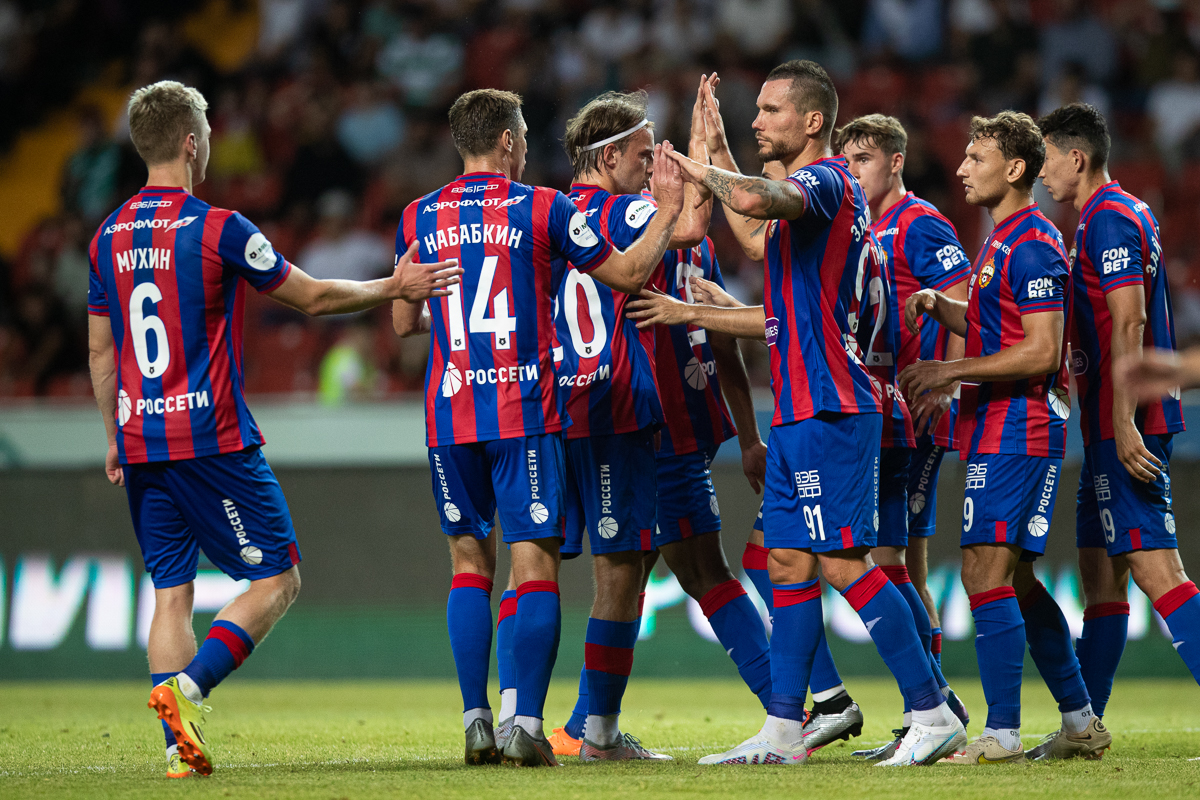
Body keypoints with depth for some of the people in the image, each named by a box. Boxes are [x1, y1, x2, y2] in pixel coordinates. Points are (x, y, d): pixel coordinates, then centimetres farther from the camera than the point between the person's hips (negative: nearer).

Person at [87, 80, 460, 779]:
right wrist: (395, 287, 11)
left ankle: (180, 745, 0)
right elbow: (312, 297, -1)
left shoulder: (109, 236, 9)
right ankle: (188, 687, -17)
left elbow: (100, 350, 15)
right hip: (212, 437, -6)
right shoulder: (218, 228, -10)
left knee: (172, 592, 9)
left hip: (141, 442, 6)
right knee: (277, 579, 1)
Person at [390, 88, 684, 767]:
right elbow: (628, 273, 5)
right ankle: (527, 727, -10)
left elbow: (404, 322, 16)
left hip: (450, 417, 3)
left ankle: (477, 724, 6)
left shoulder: (419, 218, 7)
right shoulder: (542, 209, -3)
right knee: (535, 565, -2)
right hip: (525, 412, -3)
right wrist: (668, 210, 16)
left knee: (470, 563, 12)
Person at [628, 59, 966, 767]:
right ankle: (783, 732, 12)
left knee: (846, 564, -11)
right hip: (800, 410, 10)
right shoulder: (811, 193, 19)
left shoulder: (826, 181, -11)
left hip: (829, 410, -10)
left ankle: (934, 715, -7)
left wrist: (706, 173, -16)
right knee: (791, 564, 9)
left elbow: (755, 201, -32)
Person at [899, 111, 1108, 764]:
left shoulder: (1031, 246, -15)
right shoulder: (1002, 240, 18)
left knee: (986, 574, -13)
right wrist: (935, 304, 11)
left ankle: (1002, 734, -13)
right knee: (1016, 580, 14)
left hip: (1015, 433, -11)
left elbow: (1040, 353, -20)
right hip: (996, 432, 11)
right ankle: (1080, 720, 20)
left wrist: (952, 371, -17)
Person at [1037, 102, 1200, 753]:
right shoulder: (1128, 214, 20)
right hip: (1115, 422, 11)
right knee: (1101, 571, 12)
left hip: (1124, 422, -11)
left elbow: (1129, 323, -20)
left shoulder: (1109, 219, -12)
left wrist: (1123, 421, -24)